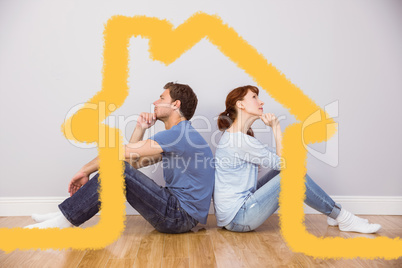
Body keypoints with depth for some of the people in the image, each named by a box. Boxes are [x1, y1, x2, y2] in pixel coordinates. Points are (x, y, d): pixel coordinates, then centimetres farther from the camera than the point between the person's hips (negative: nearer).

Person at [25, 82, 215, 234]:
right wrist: (140, 129, 8)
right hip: (175, 209, 9)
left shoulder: (181, 133, -14)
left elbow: (121, 152, -15)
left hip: (183, 215, -9)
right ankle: (66, 216, 2)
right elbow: (133, 162, 15)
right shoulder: (176, 135, 19)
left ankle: (63, 221, -10)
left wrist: (85, 170, -5)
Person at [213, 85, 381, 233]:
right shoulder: (238, 139, -19)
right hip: (237, 218, -9)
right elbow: (283, 162, -14)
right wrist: (276, 127, -9)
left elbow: (278, 158, 10)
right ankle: (342, 218, 1)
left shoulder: (235, 136, 13)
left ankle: (333, 213, 16)